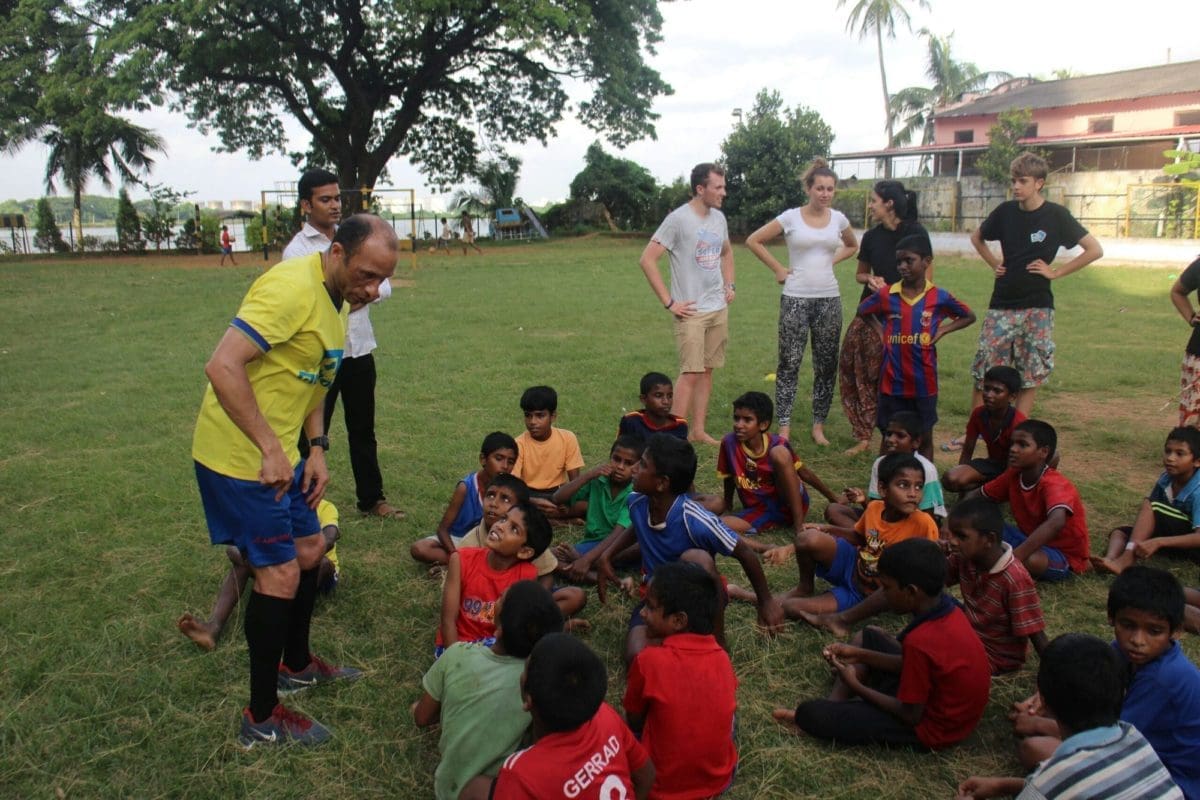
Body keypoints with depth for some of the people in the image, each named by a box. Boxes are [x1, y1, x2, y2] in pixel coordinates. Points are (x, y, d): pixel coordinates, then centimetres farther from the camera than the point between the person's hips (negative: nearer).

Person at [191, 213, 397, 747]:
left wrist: (316, 448, 7)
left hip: (279, 455, 10)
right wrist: (270, 450, -28)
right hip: (240, 457, -10)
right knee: (280, 574, -4)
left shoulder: (336, 298, 9)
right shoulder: (292, 288, -23)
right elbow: (223, 366, -31)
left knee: (309, 549, 19)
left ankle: (296, 663, 41)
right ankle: (262, 719, 12)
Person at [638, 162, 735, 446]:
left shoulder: (719, 218, 9)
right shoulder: (678, 219, -13)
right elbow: (647, 260, -16)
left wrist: (730, 285, 15)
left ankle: (698, 431, 18)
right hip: (692, 311, -7)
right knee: (691, 373, -10)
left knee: (707, 370, 10)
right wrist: (669, 302, -16)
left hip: (719, 308, 7)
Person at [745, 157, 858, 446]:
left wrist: (832, 260, 8)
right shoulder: (791, 217, -5)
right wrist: (777, 268, -2)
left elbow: (852, 246, 25)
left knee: (826, 365, 6)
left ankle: (819, 426, 17)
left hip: (829, 299, 3)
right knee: (789, 363, -1)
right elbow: (754, 241, 1)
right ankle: (784, 426, 5)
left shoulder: (838, 219, 5)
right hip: (795, 299, -3)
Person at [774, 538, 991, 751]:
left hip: (931, 727, -9)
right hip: (944, 702, 9)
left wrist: (856, 686, -10)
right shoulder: (948, 610, -8)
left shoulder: (921, 641, -33)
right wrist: (860, 655, 2)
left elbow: (911, 715, -22)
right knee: (869, 637, 18)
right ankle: (835, 703, 13)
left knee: (810, 713, -15)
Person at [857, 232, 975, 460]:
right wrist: (880, 331, 3)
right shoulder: (886, 295, -4)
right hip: (892, 382, 0)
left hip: (924, 383, 0)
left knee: (924, 437, 11)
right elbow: (862, 311, 16)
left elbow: (969, 317, 10)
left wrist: (942, 330, -3)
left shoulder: (940, 297, -5)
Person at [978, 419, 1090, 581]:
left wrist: (1014, 557, -54)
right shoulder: (1013, 476, -8)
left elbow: (1056, 523, -48)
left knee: (1031, 561, -38)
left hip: (1064, 555, -6)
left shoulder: (1054, 484, -29)